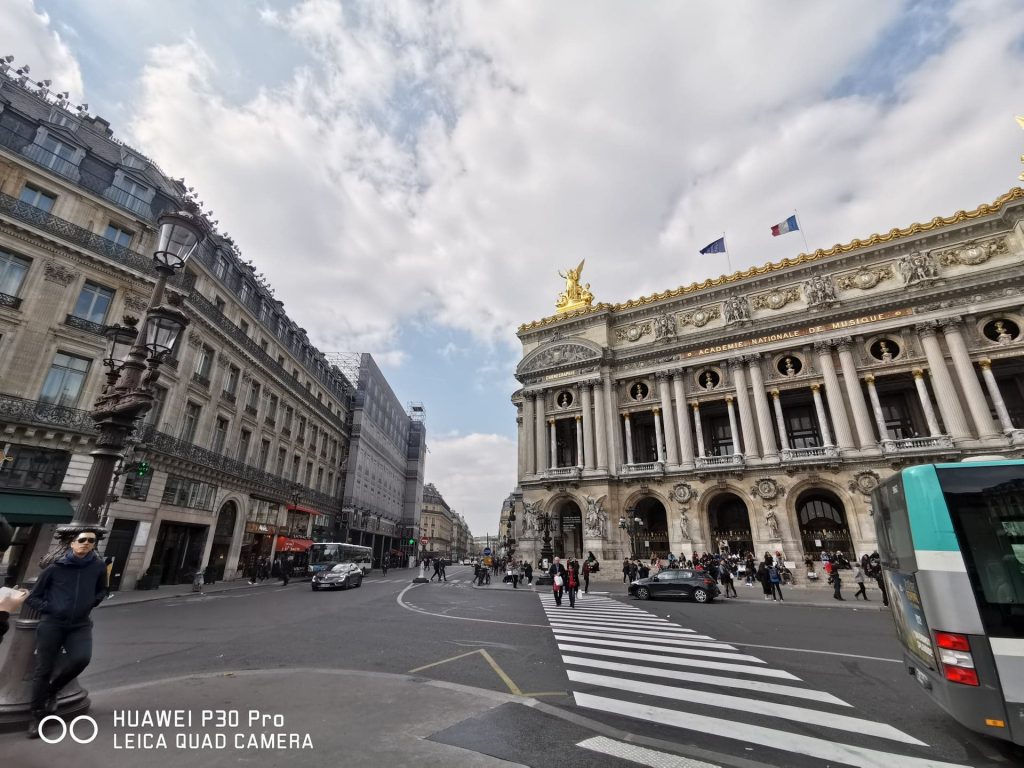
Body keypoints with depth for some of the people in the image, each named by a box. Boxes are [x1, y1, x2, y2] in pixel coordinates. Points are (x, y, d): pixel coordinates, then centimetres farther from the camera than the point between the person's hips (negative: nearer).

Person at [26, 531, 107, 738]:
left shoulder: (98, 567, -3)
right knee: (43, 669, 4)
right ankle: (37, 716, 23)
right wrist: (48, 608, -9)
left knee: (81, 658, -18)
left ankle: (52, 691, 13)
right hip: (51, 623, -1)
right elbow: (33, 597, 5)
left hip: (80, 625, 1)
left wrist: (91, 603, 0)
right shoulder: (55, 568, -7)